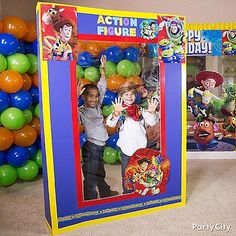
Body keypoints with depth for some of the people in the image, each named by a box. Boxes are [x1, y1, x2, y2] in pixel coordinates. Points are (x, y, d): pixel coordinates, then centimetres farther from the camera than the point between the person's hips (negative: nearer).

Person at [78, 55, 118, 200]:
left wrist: (103, 69, 6)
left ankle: (106, 193, 44)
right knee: (91, 177, 1)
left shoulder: (97, 106, 4)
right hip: (91, 147, -8)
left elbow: (102, 87, 7)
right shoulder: (81, 111, -14)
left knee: (99, 173, 26)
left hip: (100, 146, 8)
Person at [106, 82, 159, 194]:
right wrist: (116, 112, -41)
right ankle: (127, 192, 31)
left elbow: (152, 122, -2)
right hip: (126, 148, -2)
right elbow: (110, 123, -21)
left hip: (140, 147, 3)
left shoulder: (140, 110, 5)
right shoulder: (119, 111, -5)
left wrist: (152, 112, -23)